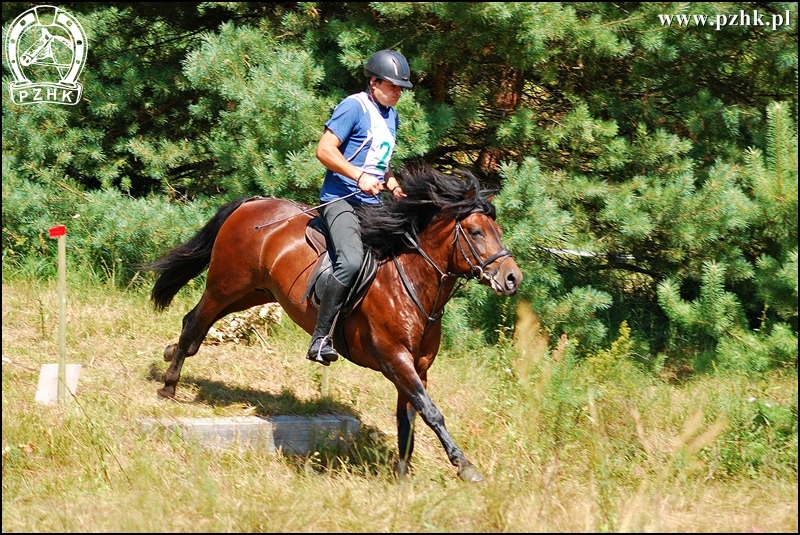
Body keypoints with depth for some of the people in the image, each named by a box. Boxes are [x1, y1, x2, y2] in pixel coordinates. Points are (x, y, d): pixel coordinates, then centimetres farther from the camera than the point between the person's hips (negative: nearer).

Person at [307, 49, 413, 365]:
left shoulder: (391, 116, 19)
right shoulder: (354, 107, -8)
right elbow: (324, 151, -15)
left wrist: (395, 187, 13)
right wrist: (360, 177, -23)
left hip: (373, 205, 9)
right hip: (341, 200, -9)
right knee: (351, 261, -30)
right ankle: (320, 339, -26)